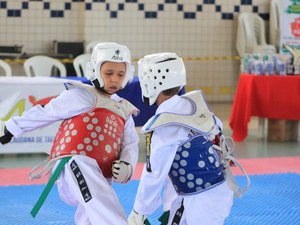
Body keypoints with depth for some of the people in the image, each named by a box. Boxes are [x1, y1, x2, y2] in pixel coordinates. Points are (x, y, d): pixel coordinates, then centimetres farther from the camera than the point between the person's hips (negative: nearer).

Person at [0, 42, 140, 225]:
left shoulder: (124, 110, 24)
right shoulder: (82, 96, 5)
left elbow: (131, 143, 17)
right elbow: (44, 113, 11)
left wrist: (126, 166, -5)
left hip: (100, 178, 8)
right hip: (76, 164, -8)